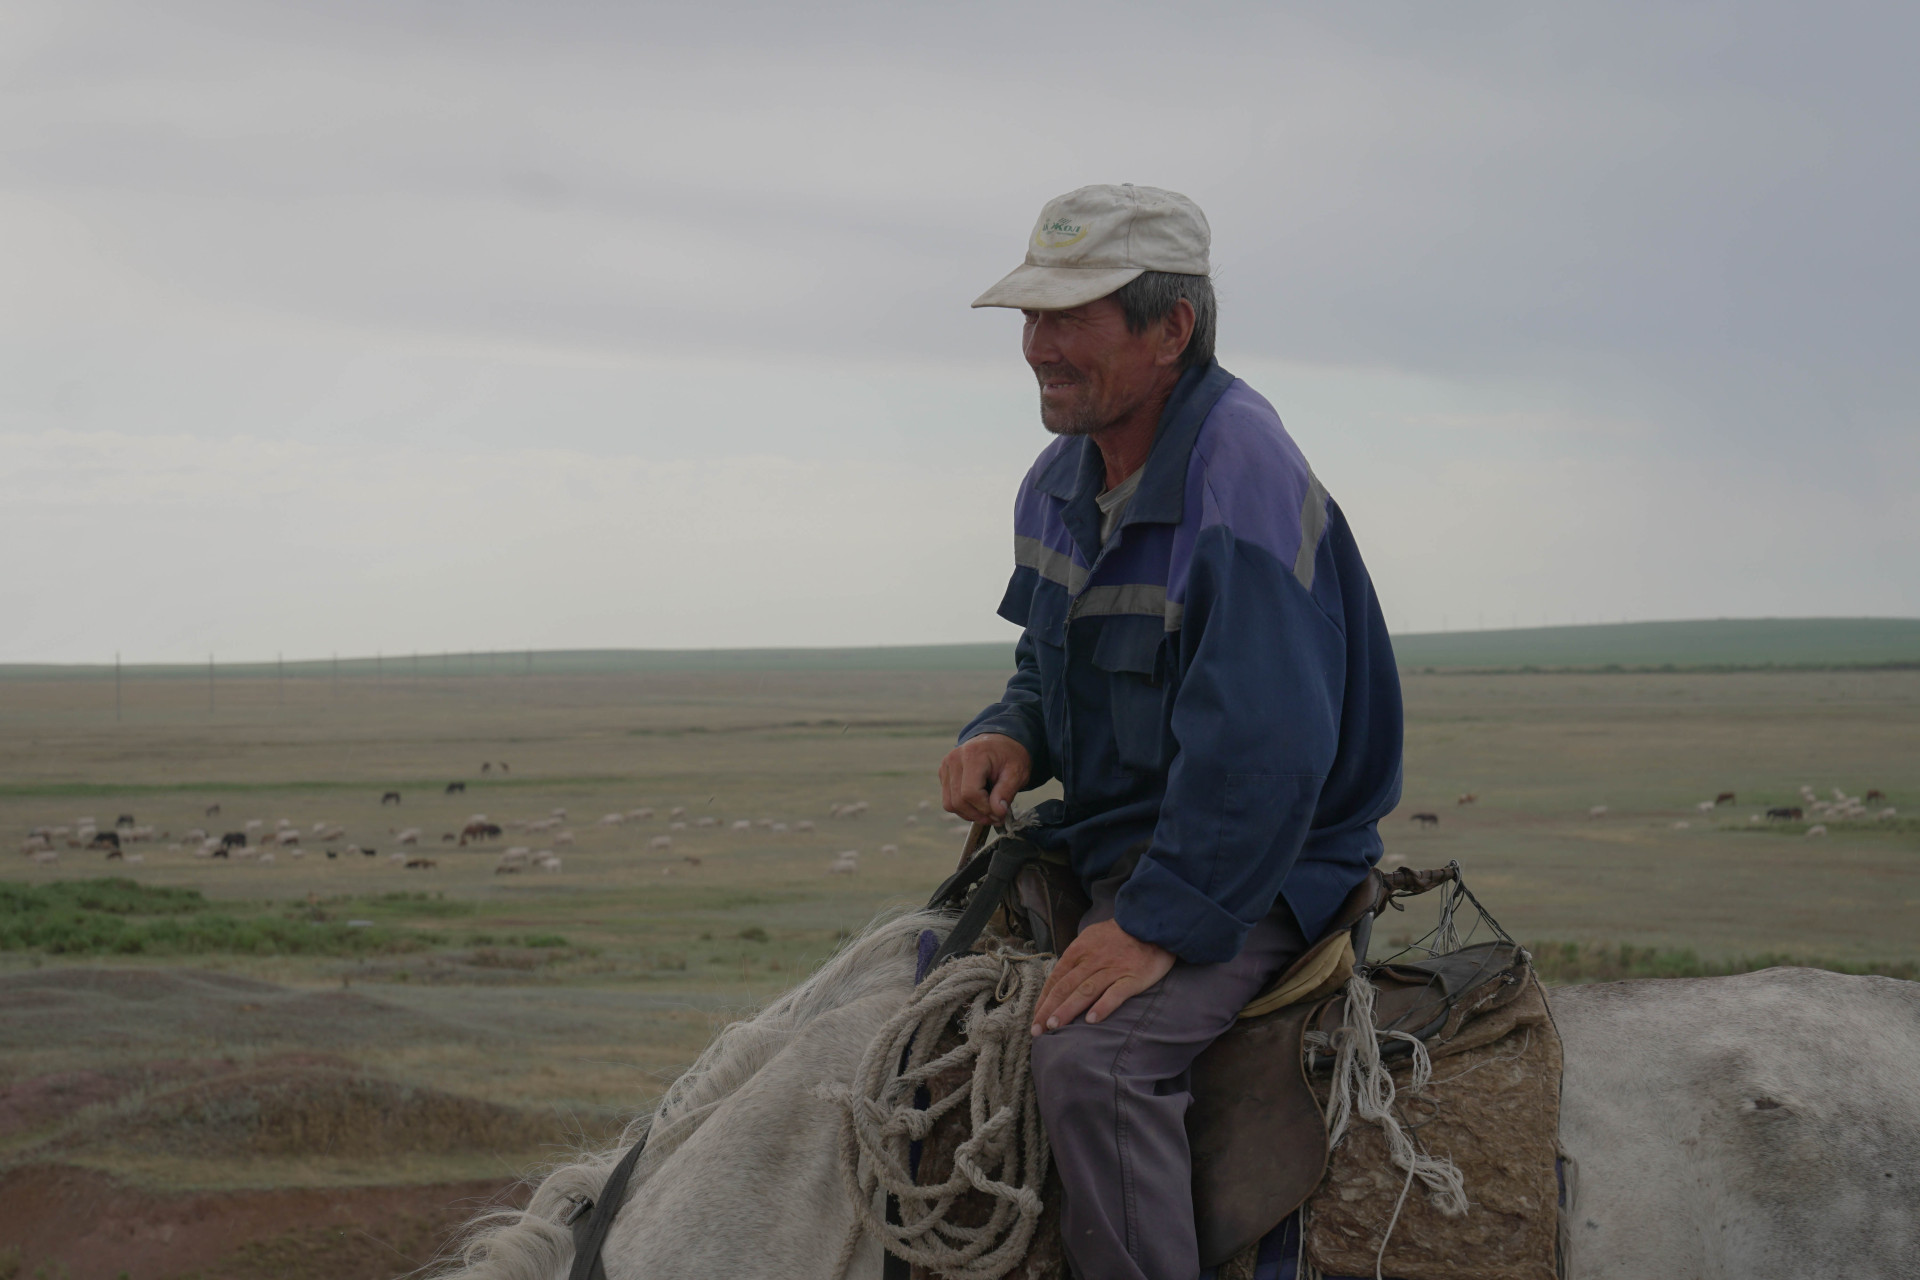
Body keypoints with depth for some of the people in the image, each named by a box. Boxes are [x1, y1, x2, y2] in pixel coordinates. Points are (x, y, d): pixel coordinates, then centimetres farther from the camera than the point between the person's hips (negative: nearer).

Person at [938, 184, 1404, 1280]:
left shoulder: (1242, 474, -22)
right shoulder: (1062, 480, 7)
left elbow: (1265, 744, -28)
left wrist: (1162, 923, -28)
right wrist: (1011, 737, -1)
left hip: (1251, 869, -9)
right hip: (1100, 840, 9)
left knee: (1090, 1056, -32)